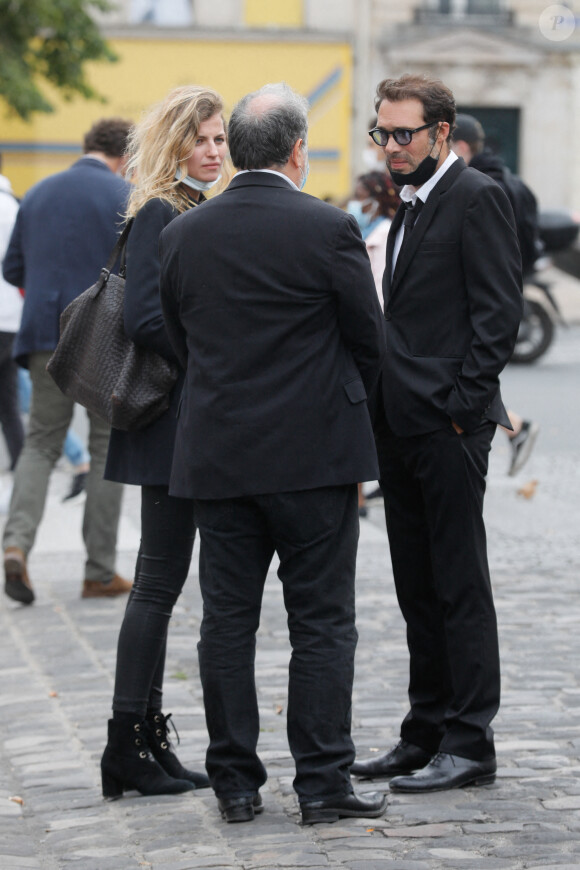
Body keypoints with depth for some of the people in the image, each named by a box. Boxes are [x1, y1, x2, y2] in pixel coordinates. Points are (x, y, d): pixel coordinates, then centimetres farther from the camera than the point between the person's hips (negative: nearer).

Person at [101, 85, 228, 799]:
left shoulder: (195, 214, 16)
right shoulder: (158, 215, -13)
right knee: (159, 581, -6)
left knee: (160, 582, 10)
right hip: (169, 423, -9)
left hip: (194, 425, 9)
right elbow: (144, 319, -22)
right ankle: (128, 746, -2)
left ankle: (146, 741, 15)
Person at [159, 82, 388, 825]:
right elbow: (370, 340, -2)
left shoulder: (182, 235, 2)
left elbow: (181, 343, 9)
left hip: (217, 455, 4)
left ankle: (235, 784, 12)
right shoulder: (328, 230, -10)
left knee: (227, 623, 9)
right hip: (315, 456, -3)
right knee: (321, 623, 3)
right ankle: (322, 783, 4)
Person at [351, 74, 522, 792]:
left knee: (459, 585, -4)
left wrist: (461, 406, -17)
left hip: (448, 426, -9)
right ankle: (426, 734, 19)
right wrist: (385, 406, 13)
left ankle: (468, 745, 1)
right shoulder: (411, 205, 18)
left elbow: (499, 314, -15)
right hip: (400, 426, 9)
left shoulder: (477, 198, -9)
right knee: (418, 589, 12)